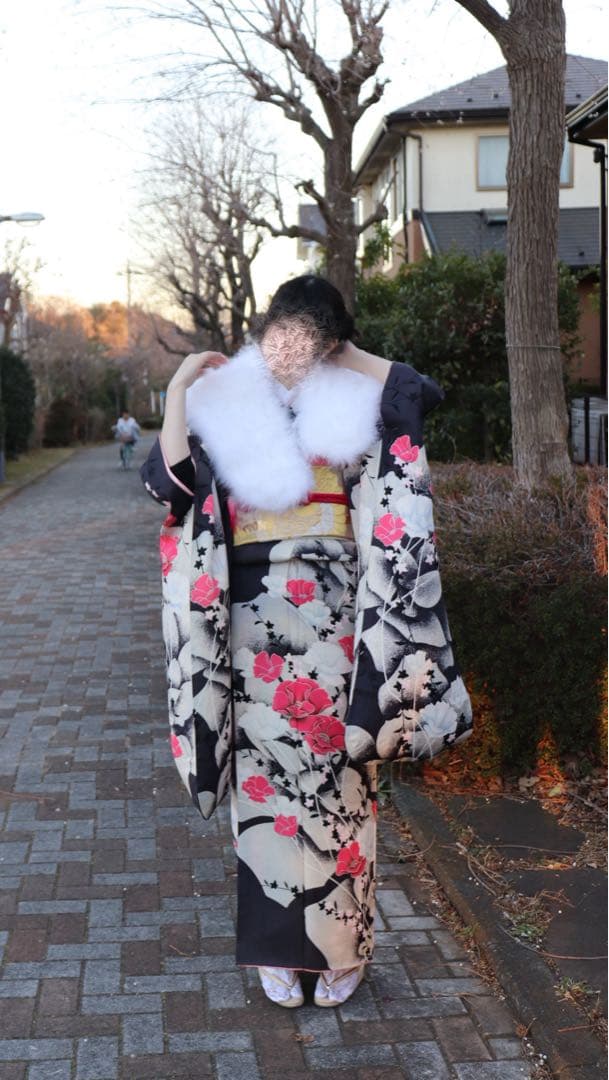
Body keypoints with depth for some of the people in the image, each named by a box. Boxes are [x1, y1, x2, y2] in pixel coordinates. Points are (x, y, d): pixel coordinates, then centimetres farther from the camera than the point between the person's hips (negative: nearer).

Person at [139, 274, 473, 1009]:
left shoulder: (346, 407, 7)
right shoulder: (224, 409, 6)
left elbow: (421, 394, -9)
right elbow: (168, 482, -6)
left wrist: (349, 353, -2)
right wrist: (178, 389, -10)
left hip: (332, 621, 0)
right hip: (255, 622, 0)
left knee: (337, 775, 5)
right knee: (265, 774, 6)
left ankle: (341, 939, 20)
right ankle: (276, 947, 20)